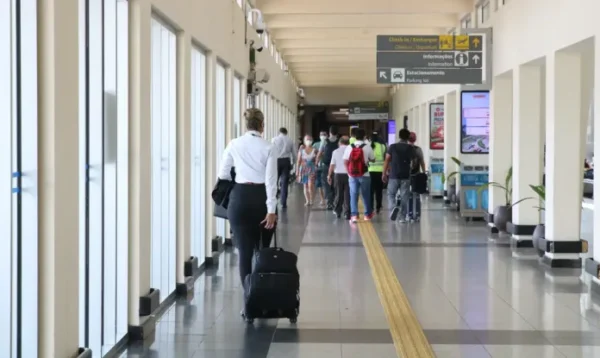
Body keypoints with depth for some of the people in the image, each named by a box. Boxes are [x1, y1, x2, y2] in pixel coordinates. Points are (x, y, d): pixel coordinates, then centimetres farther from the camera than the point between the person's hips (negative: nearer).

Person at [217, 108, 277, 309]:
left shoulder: (234, 145, 0)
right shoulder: (268, 148, -4)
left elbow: (223, 174, 6)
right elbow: (271, 181, -10)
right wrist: (271, 210, -12)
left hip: (240, 198, 0)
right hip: (262, 198, 0)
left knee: (245, 252, 0)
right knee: (264, 250, 15)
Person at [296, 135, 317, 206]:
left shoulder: (314, 150, 0)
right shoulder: (301, 150, 4)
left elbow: (317, 161, 5)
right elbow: (298, 161, 5)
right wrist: (297, 171, 2)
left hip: (312, 169, -2)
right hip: (303, 169, 2)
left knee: (311, 185, -14)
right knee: (305, 186, 5)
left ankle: (311, 200, -2)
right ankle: (307, 201, 12)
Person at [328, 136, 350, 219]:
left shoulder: (336, 152, 0)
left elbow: (332, 164, 2)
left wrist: (329, 175, 11)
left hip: (338, 174, 1)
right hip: (348, 174, -1)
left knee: (339, 194, 14)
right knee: (347, 194, 2)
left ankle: (337, 211, 22)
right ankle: (347, 213, 1)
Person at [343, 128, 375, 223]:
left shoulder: (349, 147, -2)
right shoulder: (367, 147, -7)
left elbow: (345, 161, 0)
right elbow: (373, 159, 4)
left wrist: (349, 172, 10)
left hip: (352, 175, 1)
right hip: (364, 175, -1)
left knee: (353, 195, 4)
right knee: (366, 195, 14)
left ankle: (354, 215, -7)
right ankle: (368, 214, 27)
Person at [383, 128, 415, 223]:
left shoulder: (392, 147, -1)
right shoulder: (410, 148, 1)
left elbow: (387, 160, -3)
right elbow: (413, 162, 4)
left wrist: (384, 173, 1)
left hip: (394, 175, -1)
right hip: (406, 176, 1)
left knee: (391, 194, 11)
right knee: (404, 197, 6)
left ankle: (394, 207, -16)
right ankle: (403, 217, 5)